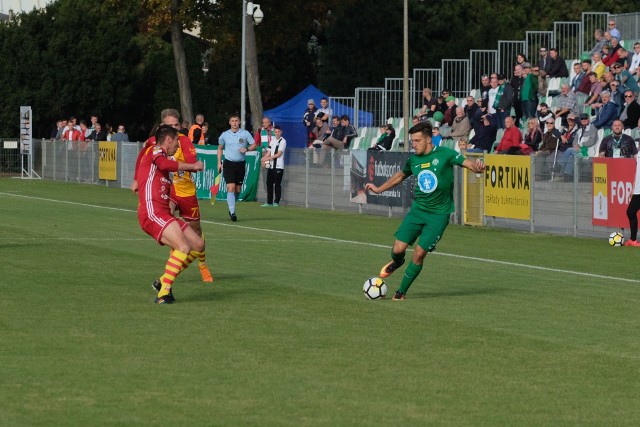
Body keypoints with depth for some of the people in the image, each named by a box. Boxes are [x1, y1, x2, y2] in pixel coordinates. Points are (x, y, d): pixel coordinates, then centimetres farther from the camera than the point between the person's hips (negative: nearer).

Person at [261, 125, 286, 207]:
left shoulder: (282, 141, -5)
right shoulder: (272, 140, 16)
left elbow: (279, 154, -11)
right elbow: (269, 152, 14)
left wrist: (268, 158, -13)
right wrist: (264, 159, -4)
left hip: (278, 166, -7)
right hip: (271, 166, 7)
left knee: (277, 184, -5)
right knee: (269, 183, 6)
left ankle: (276, 202, -2)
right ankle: (269, 202, 12)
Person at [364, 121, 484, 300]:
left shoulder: (444, 154, -10)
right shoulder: (413, 160, 5)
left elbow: (467, 163, -12)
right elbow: (400, 175, 24)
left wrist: (477, 167, -36)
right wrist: (379, 189, 24)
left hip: (439, 214, -4)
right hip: (418, 209, 4)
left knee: (419, 254, -9)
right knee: (398, 249, -7)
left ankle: (402, 291, 9)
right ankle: (397, 262, 32)